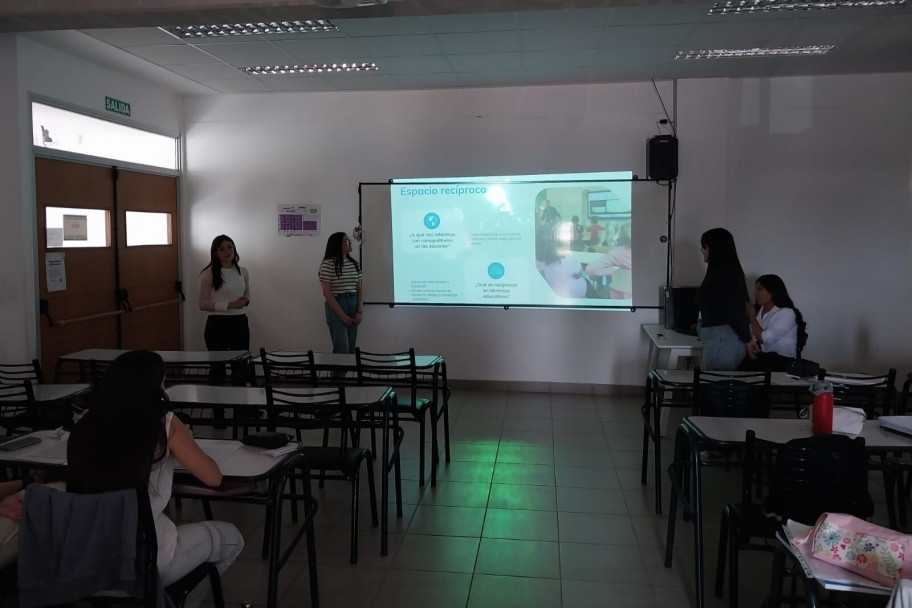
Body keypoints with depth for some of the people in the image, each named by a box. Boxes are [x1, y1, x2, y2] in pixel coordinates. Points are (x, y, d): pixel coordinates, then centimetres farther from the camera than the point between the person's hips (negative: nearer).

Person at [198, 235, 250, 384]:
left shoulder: (243, 272, 7)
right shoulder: (208, 274, -8)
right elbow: (203, 304, -11)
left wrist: (245, 301, -5)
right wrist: (229, 305, -20)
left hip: (240, 323, 4)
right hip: (217, 324, -4)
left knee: (241, 366, 9)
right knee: (218, 366, 5)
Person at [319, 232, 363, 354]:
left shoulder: (354, 264, 11)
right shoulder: (328, 264, -8)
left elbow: (359, 290, 11)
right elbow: (327, 293, -12)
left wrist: (360, 312, -3)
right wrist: (342, 315, -15)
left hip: (353, 305, 6)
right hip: (336, 307, -6)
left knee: (351, 349, 8)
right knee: (342, 349, -9)